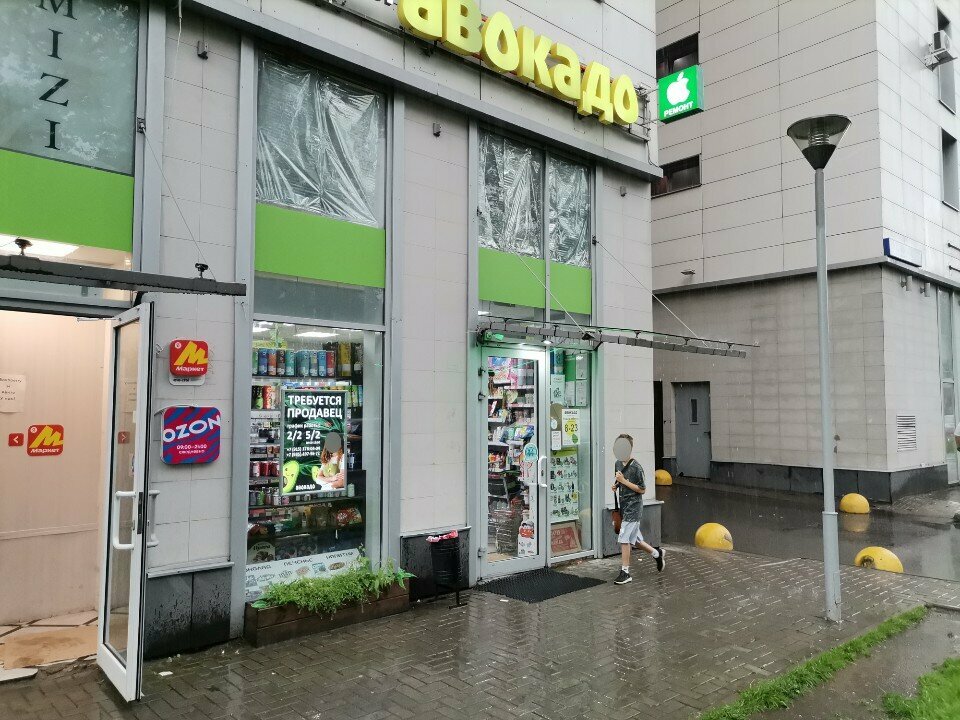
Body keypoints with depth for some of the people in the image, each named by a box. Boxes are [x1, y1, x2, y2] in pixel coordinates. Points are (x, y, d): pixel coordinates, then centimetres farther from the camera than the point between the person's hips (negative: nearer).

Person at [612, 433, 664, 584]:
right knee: (635, 539, 17)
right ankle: (656, 553, 39)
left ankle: (625, 572, 1)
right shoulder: (618, 464, 7)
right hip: (624, 508, 8)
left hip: (633, 508, -8)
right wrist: (616, 485, 1)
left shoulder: (636, 468, -16)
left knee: (624, 539, -9)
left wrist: (624, 481, -19)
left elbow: (642, 490, -14)